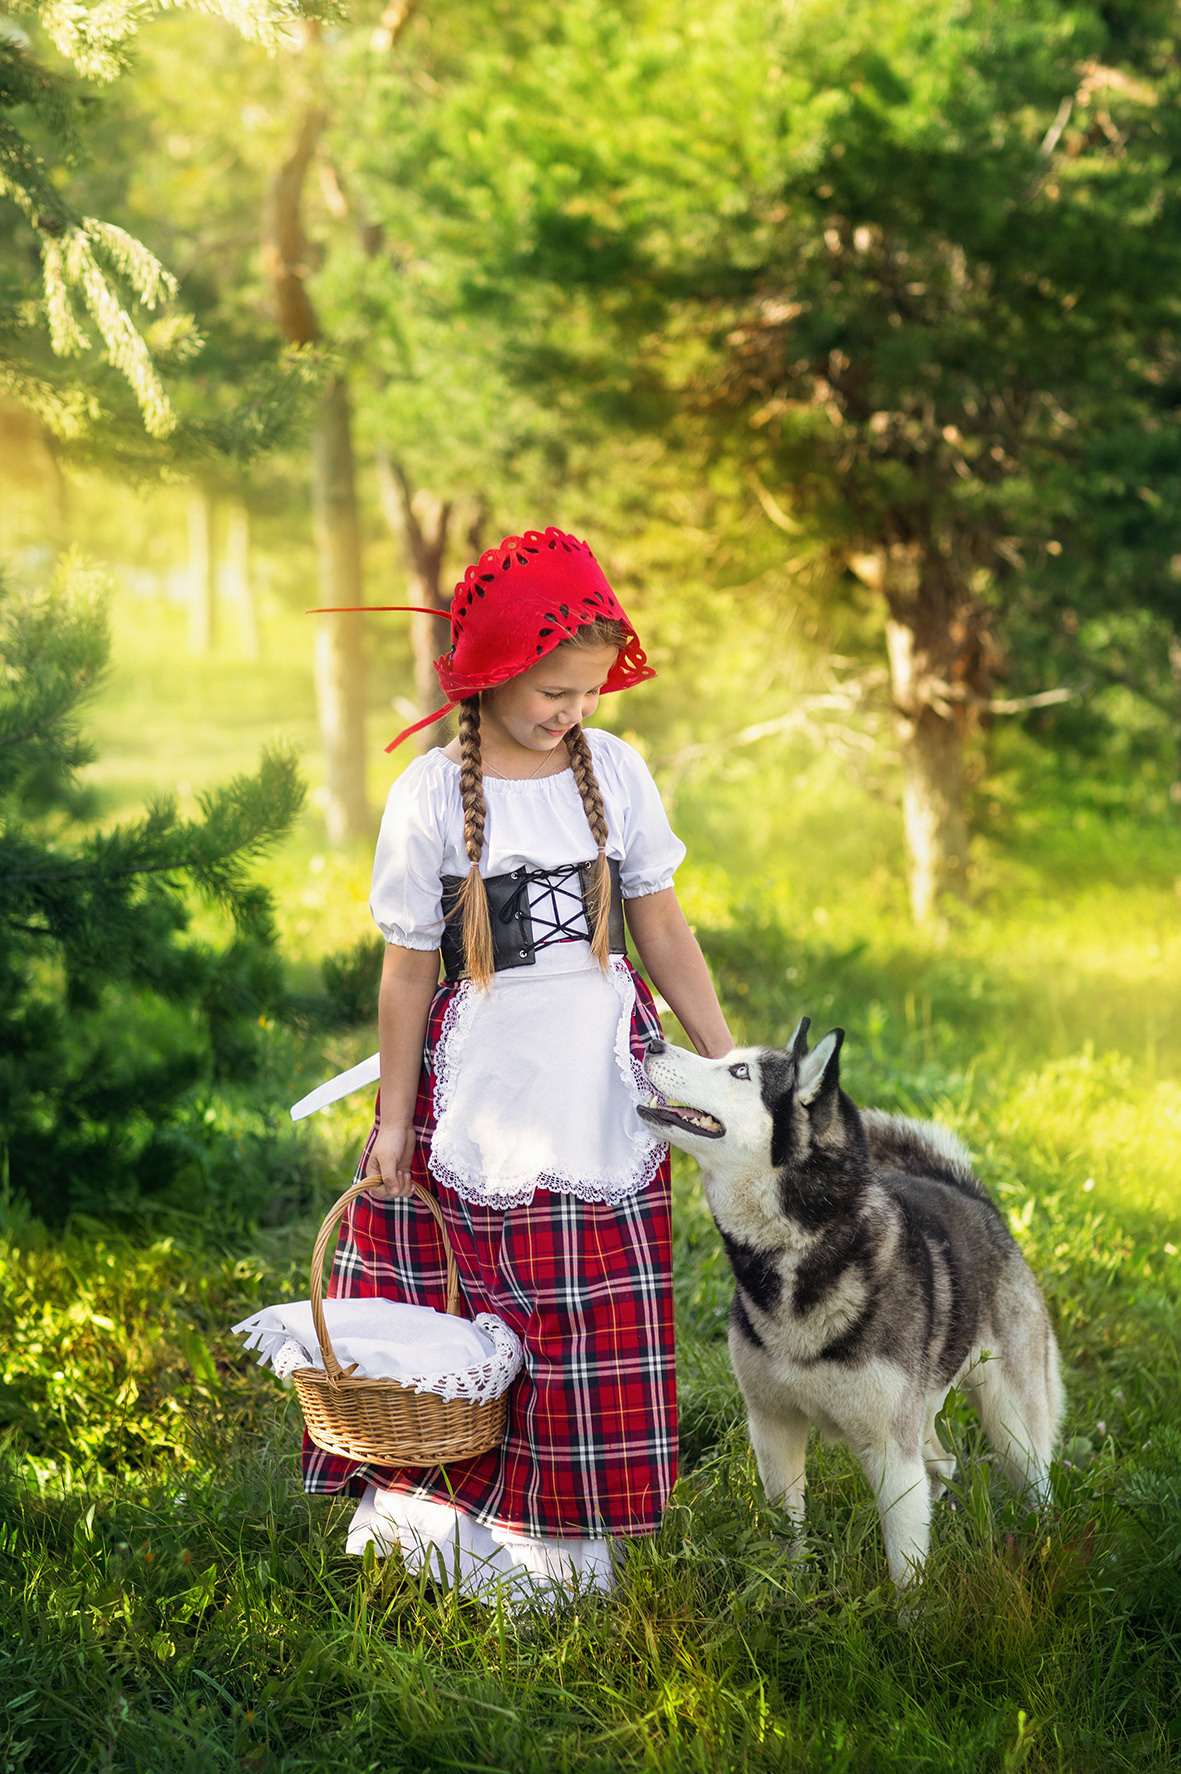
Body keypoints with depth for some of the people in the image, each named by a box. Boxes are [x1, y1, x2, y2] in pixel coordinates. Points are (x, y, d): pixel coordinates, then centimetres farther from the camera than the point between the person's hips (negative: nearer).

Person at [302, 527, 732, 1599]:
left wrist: (726, 1060, 6)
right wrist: (394, 1119, 1)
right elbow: (410, 967, -3)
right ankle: (445, 1520, 16)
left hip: (600, 1081, 3)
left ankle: (566, 1541, 16)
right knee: (462, 1308, 0)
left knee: (598, 1324, 5)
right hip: (477, 1088, -3)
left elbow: (660, 925, 8)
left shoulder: (614, 769, 1)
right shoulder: (433, 796, -8)